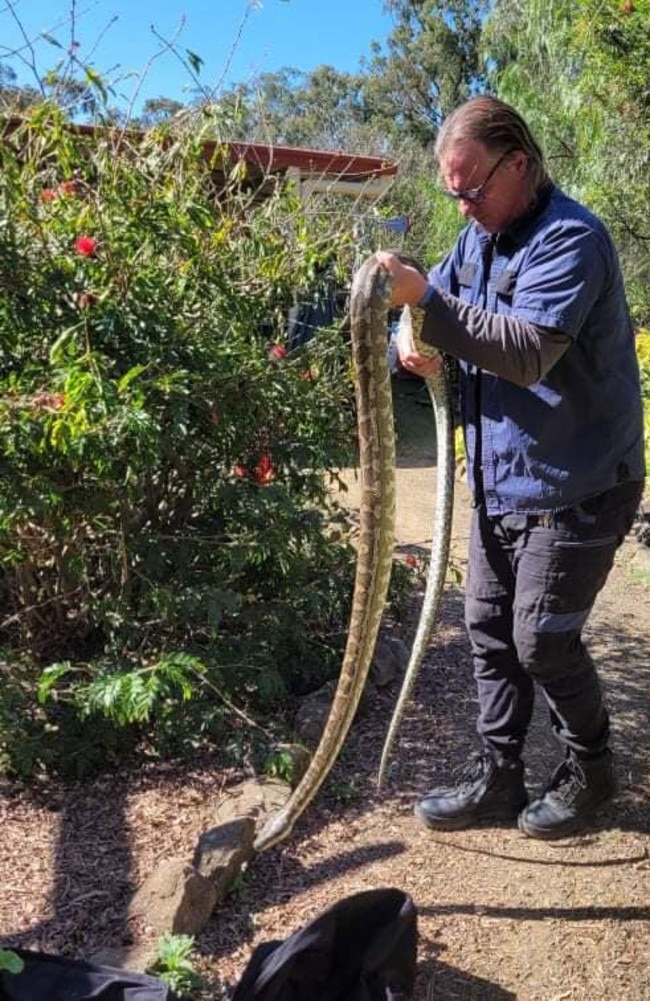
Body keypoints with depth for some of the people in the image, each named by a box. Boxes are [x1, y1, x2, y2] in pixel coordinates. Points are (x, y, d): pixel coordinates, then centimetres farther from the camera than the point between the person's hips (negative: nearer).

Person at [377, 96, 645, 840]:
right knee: (488, 628, 11)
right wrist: (412, 334, -10)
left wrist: (427, 301, -35)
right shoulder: (479, 234, 10)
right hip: (500, 478, 9)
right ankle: (498, 773, 25)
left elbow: (528, 351, -31)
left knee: (543, 640, -1)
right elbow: (437, 300, 14)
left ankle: (590, 769, 25)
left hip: (574, 486, -8)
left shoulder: (570, 239, -19)